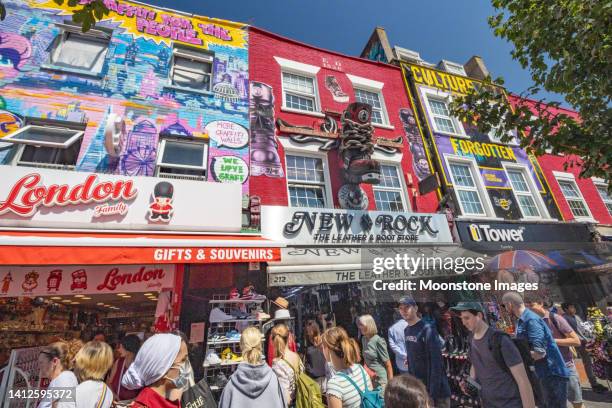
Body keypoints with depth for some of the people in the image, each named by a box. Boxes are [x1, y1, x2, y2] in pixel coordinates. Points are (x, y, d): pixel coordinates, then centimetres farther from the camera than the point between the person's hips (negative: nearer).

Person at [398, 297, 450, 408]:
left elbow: (436, 365, -20)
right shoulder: (406, 331, 3)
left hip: (437, 392, -6)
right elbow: (411, 360, 9)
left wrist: (433, 395, -19)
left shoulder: (427, 330, -19)